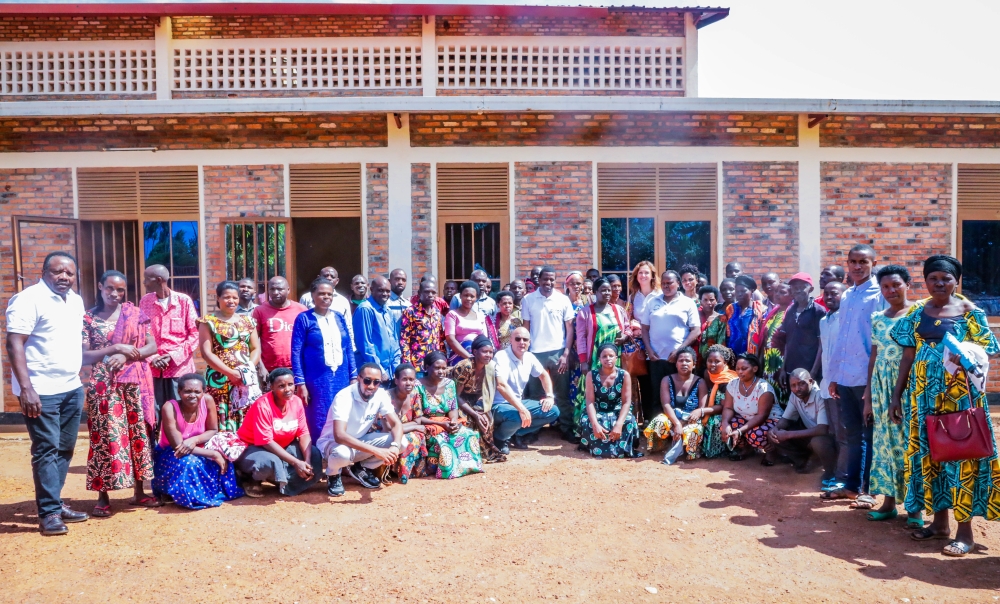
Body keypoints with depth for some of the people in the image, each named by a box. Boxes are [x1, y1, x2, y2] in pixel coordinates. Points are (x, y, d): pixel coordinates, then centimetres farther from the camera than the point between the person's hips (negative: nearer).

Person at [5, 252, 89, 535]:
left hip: (72, 388, 7)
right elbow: (14, 344, -16)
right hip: (41, 390, -7)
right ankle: (49, 513, 5)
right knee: (46, 450, -2)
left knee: (64, 449, 12)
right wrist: (26, 388, -22)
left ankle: (55, 504, 23)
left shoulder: (76, 301, 12)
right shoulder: (28, 299, -11)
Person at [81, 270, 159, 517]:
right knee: (105, 436, -2)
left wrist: (126, 356, -12)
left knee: (138, 434, 6)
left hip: (135, 383, 2)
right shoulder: (88, 318, 2)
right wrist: (116, 348, -14)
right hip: (104, 385, -2)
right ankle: (103, 497, 8)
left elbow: (152, 346, 2)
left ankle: (138, 492, 17)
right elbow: (83, 356, -4)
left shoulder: (135, 314, 6)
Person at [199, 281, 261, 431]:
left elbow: (256, 349, 11)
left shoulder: (247, 321, 13)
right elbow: (206, 353, -6)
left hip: (247, 379, 3)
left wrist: (248, 369, -8)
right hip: (220, 380, -3)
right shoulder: (208, 321, 2)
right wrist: (230, 372, -13)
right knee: (222, 423, -6)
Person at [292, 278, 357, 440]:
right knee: (319, 423, 2)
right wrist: (300, 383, -12)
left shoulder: (339, 317, 10)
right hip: (317, 379, -4)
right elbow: (296, 352, -6)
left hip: (341, 378, 4)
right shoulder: (304, 319, -3)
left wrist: (353, 376, 7)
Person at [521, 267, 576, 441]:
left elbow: (570, 328, 3)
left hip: (558, 352, 0)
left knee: (562, 394, 6)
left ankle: (566, 428, 15)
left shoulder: (563, 300, 1)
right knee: (535, 394, 7)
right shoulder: (528, 299, 2)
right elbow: (526, 327, 5)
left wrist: (566, 354, -5)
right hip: (536, 353, 0)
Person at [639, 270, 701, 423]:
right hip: (656, 358, 2)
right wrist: (649, 350, -2)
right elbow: (645, 328, 11)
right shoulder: (652, 302, 11)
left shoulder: (688, 303, 3)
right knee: (656, 397, 6)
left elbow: (696, 330, -2)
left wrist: (680, 350, -10)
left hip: (679, 358, -2)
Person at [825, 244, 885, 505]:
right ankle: (852, 485, 23)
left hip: (868, 377, -6)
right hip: (845, 376, 6)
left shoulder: (879, 295, -6)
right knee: (853, 434, 13)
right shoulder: (846, 296, 13)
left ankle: (868, 490, 13)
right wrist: (834, 376, 14)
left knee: (870, 435, 4)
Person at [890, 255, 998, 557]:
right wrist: (897, 395, 6)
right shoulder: (916, 312, 7)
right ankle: (940, 521, 22)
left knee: (960, 453, -2)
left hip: (959, 394, -4)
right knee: (929, 452, 8)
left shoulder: (969, 311, -2)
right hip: (924, 394, 4)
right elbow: (908, 355, 8)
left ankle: (965, 530, 9)